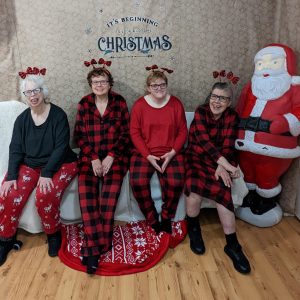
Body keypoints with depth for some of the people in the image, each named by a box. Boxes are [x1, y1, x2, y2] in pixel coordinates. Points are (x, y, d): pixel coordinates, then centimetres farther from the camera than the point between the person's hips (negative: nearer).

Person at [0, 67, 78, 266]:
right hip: (29, 165, 4)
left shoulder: (58, 115, -10)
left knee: (45, 196, -29)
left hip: (59, 164, -4)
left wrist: (47, 173, -24)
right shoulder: (22, 119, 3)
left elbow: (61, 147, -16)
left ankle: (54, 234, 0)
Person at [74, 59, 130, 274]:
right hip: (90, 155, 2)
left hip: (115, 155, -1)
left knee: (111, 188, -25)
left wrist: (111, 156, -11)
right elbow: (80, 135, 5)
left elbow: (126, 133, 1)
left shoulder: (119, 102, 4)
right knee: (86, 190, -23)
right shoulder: (84, 103, 8)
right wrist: (93, 158, -9)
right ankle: (95, 246, -20)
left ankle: (93, 247, -15)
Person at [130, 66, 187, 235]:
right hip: (144, 153, 0)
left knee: (176, 182, -25)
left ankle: (167, 218, 3)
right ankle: (153, 220, -1)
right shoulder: (139, 105, 1)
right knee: (138, 182, -24)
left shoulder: (176, 103, 4)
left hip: (171, 153, 0)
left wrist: (172, 152, -10)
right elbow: (135, 132, -1)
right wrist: (148, 155, -12)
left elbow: (183, 131, 4)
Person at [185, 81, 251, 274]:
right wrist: (225, 164, -29)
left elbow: (228, 145, -6)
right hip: (197, 157, -1)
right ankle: (193, 228, 0)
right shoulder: (201, 111, -6)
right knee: (194, 186, -29)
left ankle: (232, 244, -12)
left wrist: (222, 166, -25)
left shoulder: (232, 117, 2)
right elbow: (203, 139, -19)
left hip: (222, 160, 1)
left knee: (221, 190, -26)